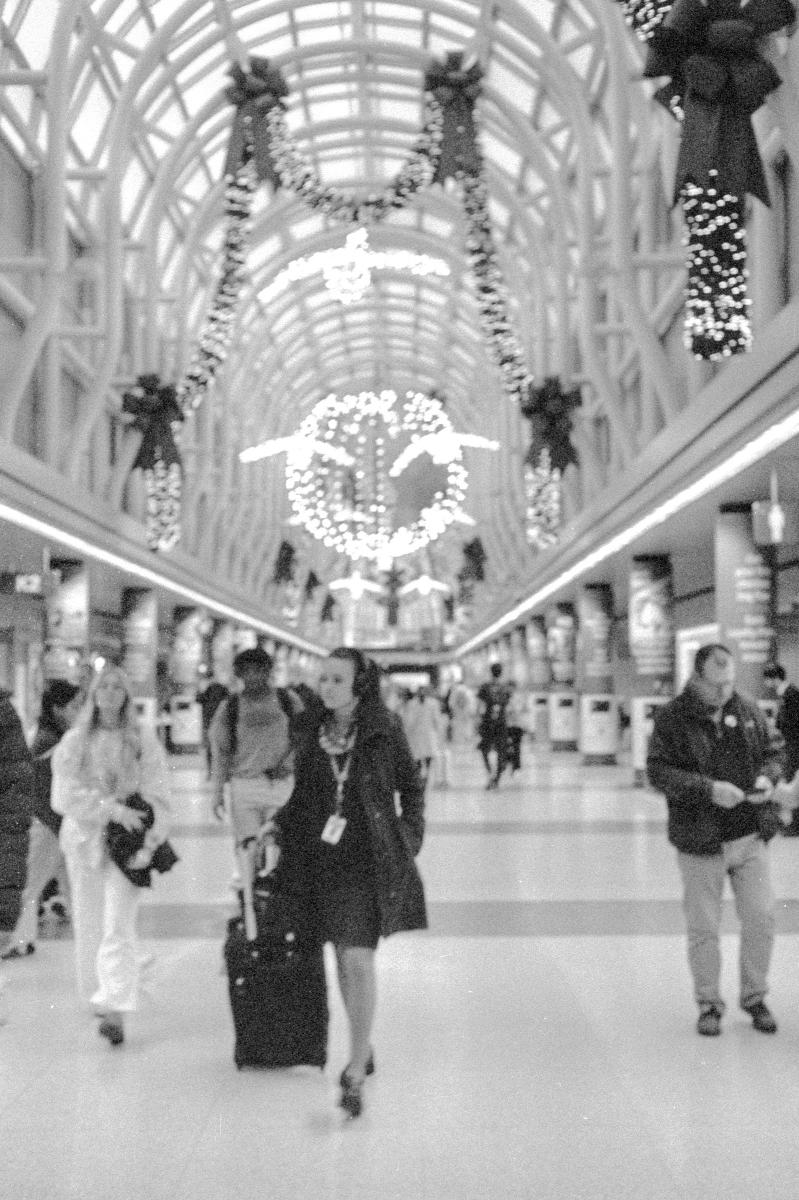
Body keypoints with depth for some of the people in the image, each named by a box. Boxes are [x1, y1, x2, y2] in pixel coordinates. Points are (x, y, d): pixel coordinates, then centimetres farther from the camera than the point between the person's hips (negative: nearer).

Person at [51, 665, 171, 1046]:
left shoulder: (142, 740, 2)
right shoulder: (74, 741, 6)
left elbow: (156, 796, -2)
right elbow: (66, 793, -4)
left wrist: (151, 842, -14)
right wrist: (112, 807, -17)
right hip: (84, 836, 2)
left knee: (118, 926, -11)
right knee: (88, 926, 8)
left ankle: (117, 1013, -16)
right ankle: (99, 998, 24)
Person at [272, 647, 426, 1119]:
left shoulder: (385, 728, -7)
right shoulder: (313, 732, 2)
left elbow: (412, 786, 4)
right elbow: (301, 794, 11)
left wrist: (409, 838, -2)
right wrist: (277, 828, -1)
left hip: (370, 859, -4)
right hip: (323, 856, 4)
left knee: (359, 961, -9)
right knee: (343, 958, 13)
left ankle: (356, 1071, -1)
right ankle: (365, 1045, 32)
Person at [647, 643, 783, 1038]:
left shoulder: (749, 712, 5)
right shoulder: (672, 717, -9)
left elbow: (771, 753, 15)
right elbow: (658, 771, -14)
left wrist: (768, 777, -7)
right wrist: (708, 788, -24)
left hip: (750, 836, 4)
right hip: (700, 841, -3)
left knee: (761, 918, 6)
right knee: (703, 929, 6)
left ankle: (754, 996, 27)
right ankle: (709, 1003, 24)